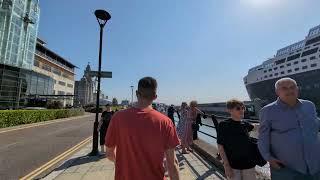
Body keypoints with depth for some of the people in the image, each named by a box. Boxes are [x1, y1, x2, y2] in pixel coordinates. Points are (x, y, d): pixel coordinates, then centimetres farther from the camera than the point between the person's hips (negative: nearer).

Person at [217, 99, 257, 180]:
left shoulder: (245, 124, -1)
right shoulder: (223, 125, -14)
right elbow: (220, 146, -12)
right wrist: (226, 165, -14)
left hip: (248, 163, 4)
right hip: (232, 164, -4)